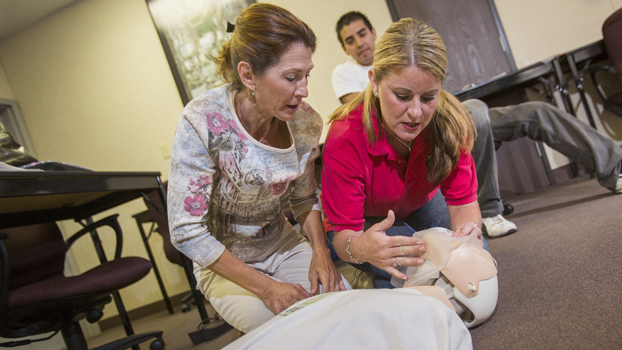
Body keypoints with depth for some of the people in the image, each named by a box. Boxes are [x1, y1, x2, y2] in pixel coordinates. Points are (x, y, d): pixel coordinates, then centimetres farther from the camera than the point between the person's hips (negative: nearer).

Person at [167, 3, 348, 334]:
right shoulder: (203, 122, -26)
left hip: (283, 245, 4)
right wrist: (265, 287, -22)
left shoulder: (306, 123, -11)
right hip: (224, 261, -4)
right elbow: (186, 232, -22)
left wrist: (320, 249, -12)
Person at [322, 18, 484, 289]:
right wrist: (359, 248, -60)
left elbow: (462, 202, -21)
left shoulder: (451, 124, -28)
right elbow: (344, 233, -34)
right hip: (369, 219, -3)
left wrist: (469, 230, -46)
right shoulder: (344, 140, -38)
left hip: (421, 203, 3)